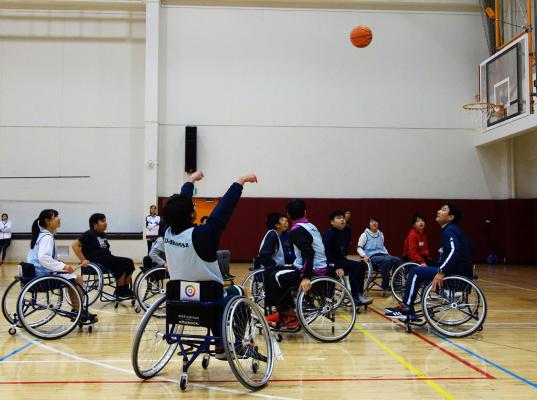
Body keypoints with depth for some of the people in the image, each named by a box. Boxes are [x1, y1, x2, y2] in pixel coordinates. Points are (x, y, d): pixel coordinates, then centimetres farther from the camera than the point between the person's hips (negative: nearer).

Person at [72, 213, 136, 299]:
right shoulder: (89, 234, -6)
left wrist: (112, 258, 10)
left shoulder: (103, 235, 19)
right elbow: (74, 245, -14)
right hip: (95, 261, -8)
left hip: (107, 259, 8)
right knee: (122, 264, -22)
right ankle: (119, 292, -12)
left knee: (129, 262, -10)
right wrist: (83, 260, -19)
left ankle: (126, 290, -5)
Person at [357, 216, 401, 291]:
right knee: (386, 260, -36)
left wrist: (387, 253, 15)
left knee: (397, 260, -22)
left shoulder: (380, 234, 18)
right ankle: (385, 285, -27)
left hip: (382, 255, 6)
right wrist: (364, 256, -16)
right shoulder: (365, 235, 1)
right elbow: (359, 248, 0)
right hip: (372, 257, -6)